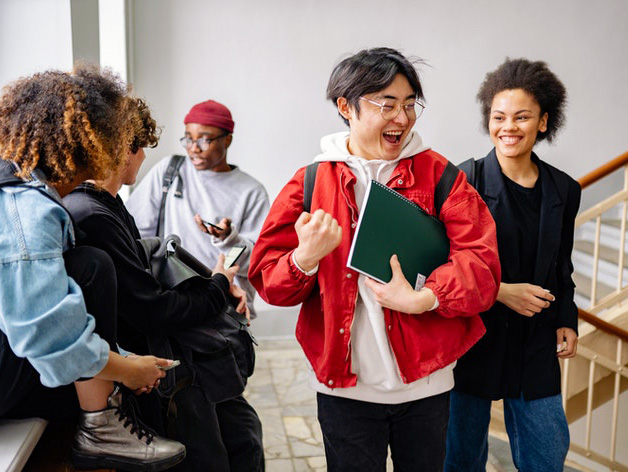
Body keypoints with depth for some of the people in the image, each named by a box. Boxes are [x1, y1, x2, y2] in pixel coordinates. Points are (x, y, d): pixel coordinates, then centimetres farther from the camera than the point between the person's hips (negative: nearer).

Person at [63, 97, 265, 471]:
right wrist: (218, 288, -6)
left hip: (179, 351, 10)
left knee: (245, 434, 18)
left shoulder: (108, 206, 8)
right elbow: (151, 311, -23)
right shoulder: (92, 217, -25)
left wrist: (220, 286, 3)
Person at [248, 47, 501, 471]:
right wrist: (306, 258, -24)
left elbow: (480, 263, -10)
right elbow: (268, 280, -4)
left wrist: (422, 298, -25)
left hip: (425, 382, 1)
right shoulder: (310, 182, -1)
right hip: (344, 384, 0)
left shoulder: (438, 175, -1)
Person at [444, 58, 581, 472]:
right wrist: (500, 291, -18)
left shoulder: (564, 190, 4)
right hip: (472, 340, -3)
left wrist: (566, 322, 3)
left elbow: (562, 270, 14)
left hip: (535, 345, 4)